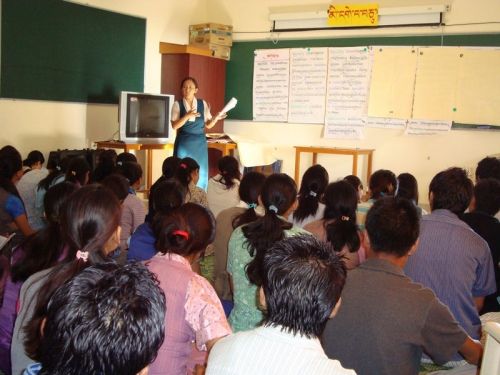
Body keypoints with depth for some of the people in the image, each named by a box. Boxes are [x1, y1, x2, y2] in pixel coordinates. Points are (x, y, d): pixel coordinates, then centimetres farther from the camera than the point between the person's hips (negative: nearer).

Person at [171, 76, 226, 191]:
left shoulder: (203, 104, 4)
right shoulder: (177, 104, -2)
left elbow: (208, 125, 6)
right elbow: (175, 126, -10)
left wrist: (216, 118, -13)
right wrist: (187, 116, -21)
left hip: (199, 144, 2)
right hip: (184, 144, -2)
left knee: (200, 174, 5)